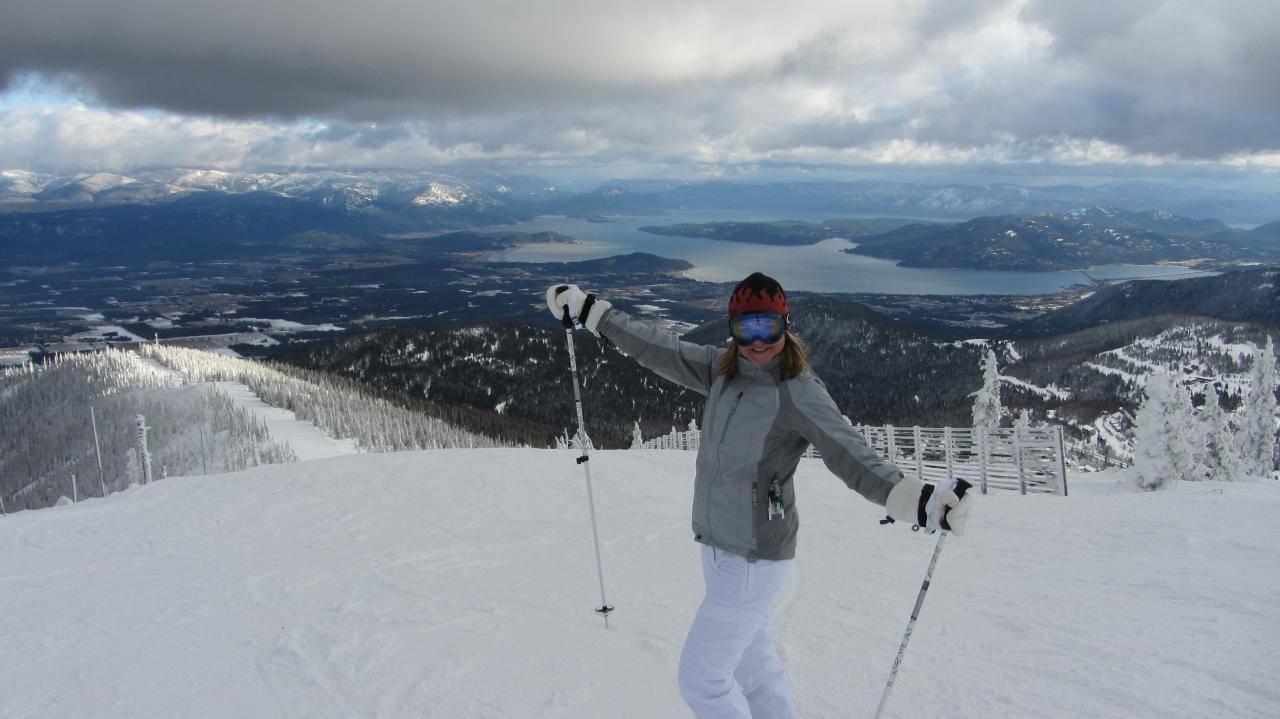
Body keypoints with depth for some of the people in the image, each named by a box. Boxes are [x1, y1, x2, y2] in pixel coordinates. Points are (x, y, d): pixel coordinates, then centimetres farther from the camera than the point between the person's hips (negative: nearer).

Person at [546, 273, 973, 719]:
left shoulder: (798, 391, -19)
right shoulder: (723, 369, 0)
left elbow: (851, 456, -28)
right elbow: (660, 351, 8)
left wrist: (920, 500, -44)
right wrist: (588, 310, 12)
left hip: (754, 562, -7)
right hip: (718, 547, 7)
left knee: (701, 680, 3)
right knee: (754, 665, 21)